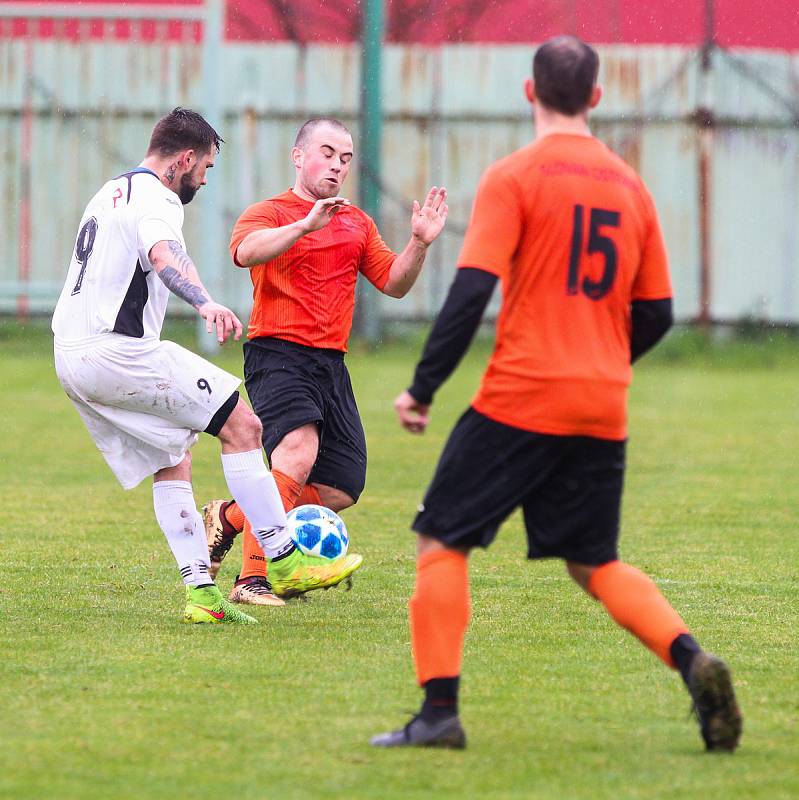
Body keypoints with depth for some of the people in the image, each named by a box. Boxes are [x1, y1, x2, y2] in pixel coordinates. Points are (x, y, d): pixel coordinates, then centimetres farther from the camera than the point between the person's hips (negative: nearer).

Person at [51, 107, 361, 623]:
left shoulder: (111, 193, 23)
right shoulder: (156, 199, -9)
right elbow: (164, 254, -32)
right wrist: (205, 303, -49)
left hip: (71, 357, 10)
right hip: (120, 351, -10)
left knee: (172, 462, 14)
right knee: (243, 425, -7)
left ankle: (201, 593, 4)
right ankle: (284, 560, -9)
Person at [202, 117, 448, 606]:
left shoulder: (357, 223, 19)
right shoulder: (270, 213, -1)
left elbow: (394, 283, 17)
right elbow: (245, 252, -23)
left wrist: (420, 244, -1)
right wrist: (307, 223, -36)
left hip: (331, 363, 7)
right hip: (279, 353, -7)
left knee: (341, 490, 2)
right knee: (298, 454, -30)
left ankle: (231, 517, 21)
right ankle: (252, 579, -24)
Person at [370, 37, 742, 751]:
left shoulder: (513, 178, -6)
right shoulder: (630, 186, 10)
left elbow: (471, 291, -14)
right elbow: (657, 313, 14)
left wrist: (423, 389, -8)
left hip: (521, 398, -5)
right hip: (604, 410, 5)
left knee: (442, 540, 6)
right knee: (596, 564, 16)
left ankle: (440, 712, -3)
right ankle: (693, 661, -7)